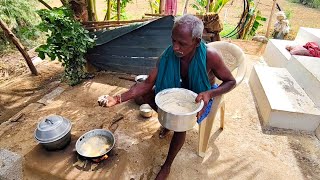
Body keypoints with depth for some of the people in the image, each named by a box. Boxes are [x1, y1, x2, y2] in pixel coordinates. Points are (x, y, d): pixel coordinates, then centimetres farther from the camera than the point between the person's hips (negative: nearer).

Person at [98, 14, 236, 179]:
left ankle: (167, 166, -4)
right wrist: (119, 98, -33)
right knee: (145, 95, -11)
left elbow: (231, 81, -16)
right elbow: (148, 84, -21)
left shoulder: (210, 56, -32)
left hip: (201, 96, -4)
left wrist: (210, 93, -36)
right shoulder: (168, 54, -23)